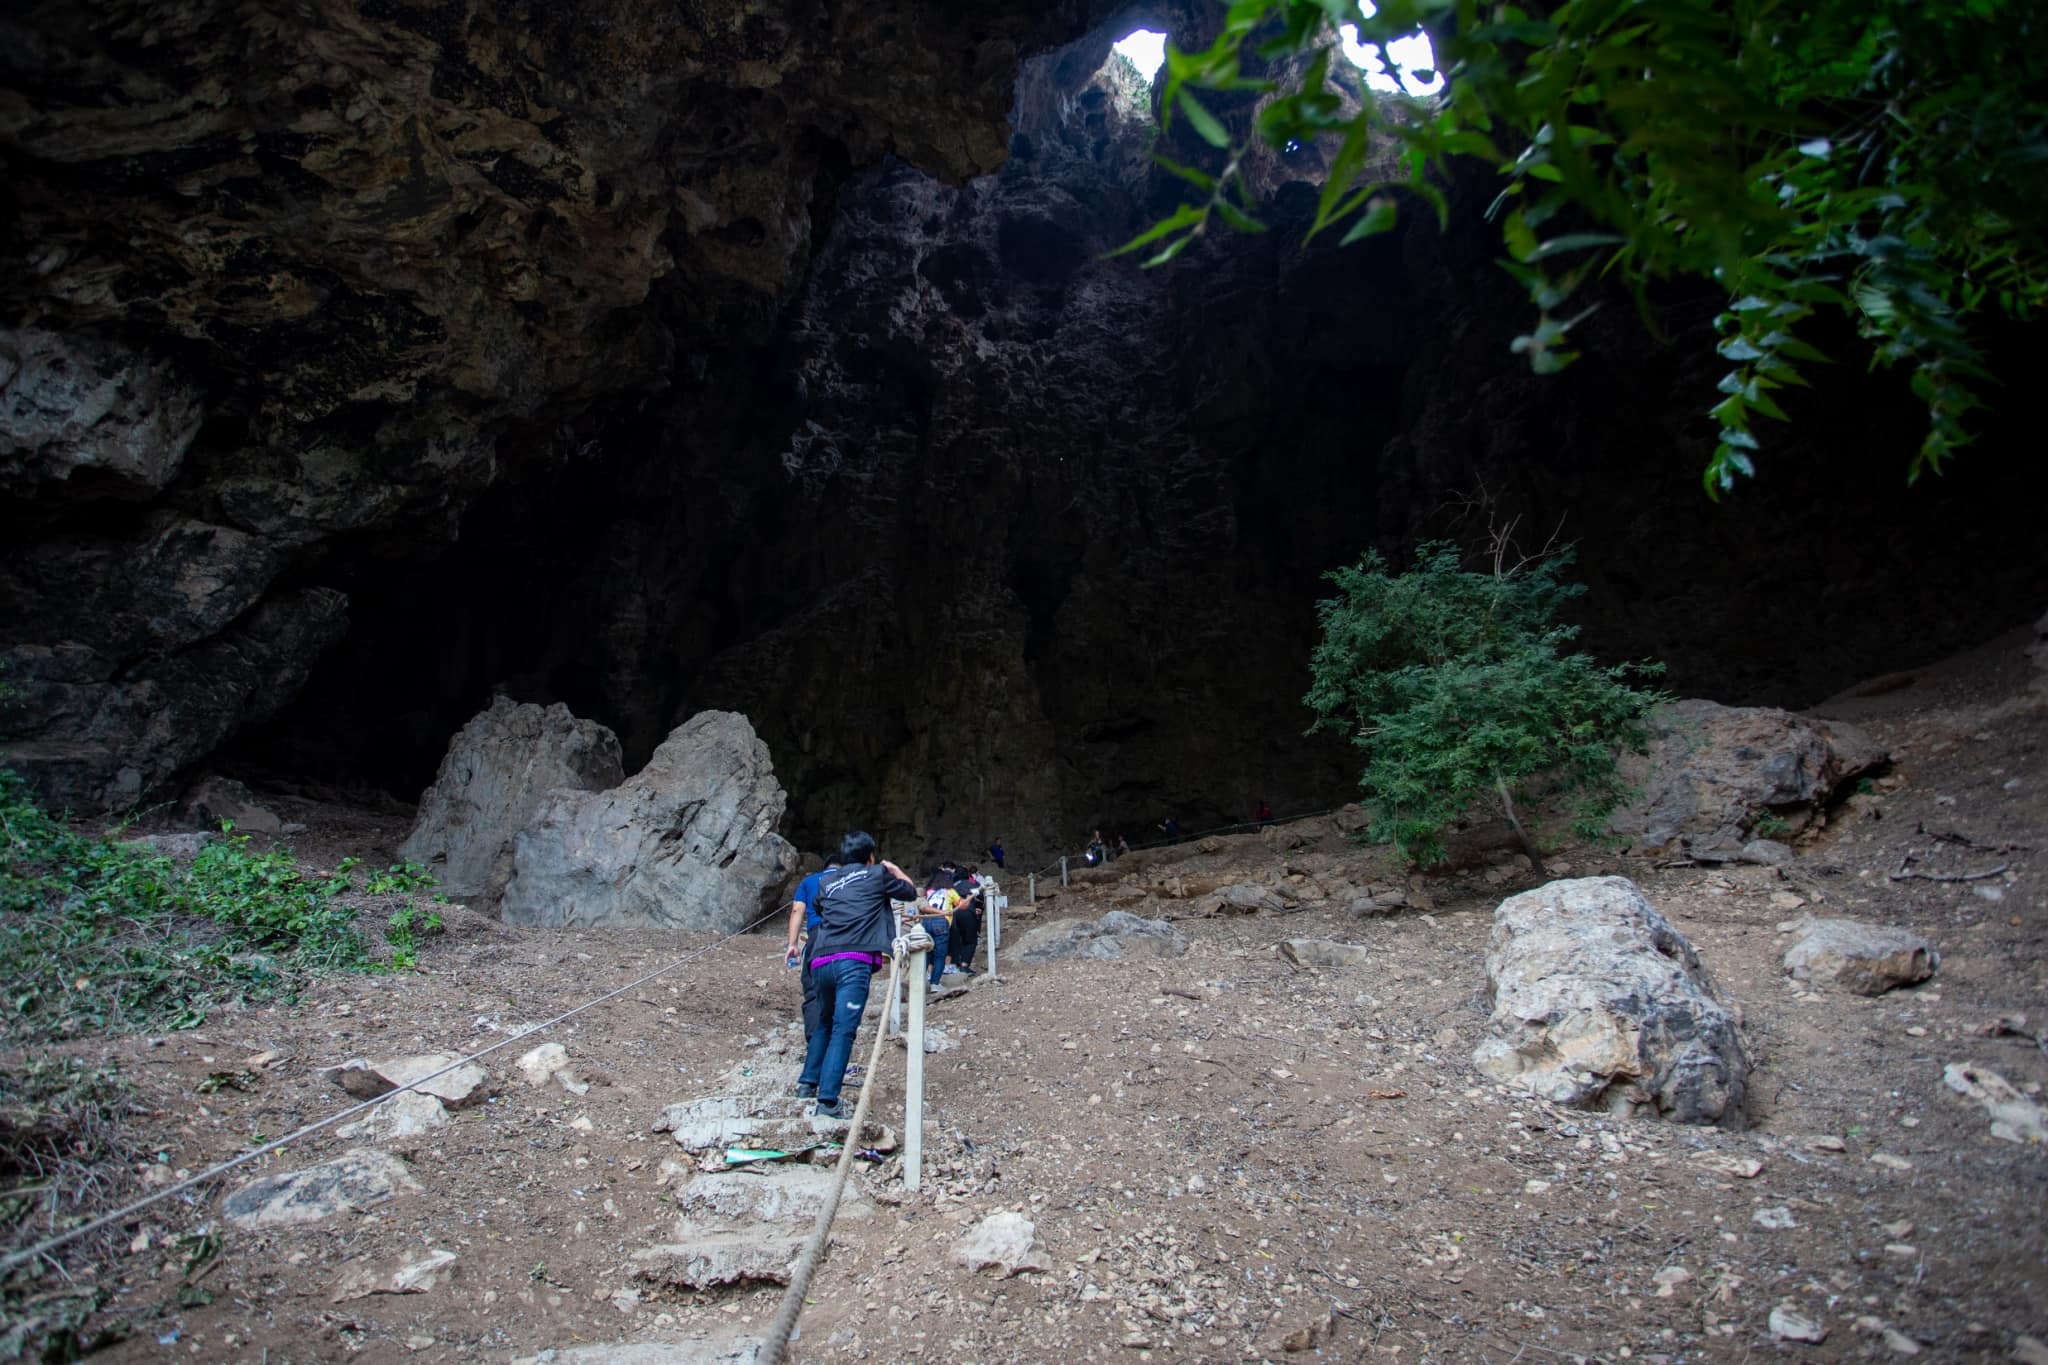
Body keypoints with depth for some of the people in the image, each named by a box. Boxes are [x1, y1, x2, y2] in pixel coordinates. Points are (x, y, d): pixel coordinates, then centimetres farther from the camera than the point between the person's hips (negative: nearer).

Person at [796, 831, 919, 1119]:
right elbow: (911, 891, 25)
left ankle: (808, 1083, 27)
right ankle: (827, 1101, -17)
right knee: (843, 1029, -9)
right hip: (854, 961, -5)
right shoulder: (877, 874, 11)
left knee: (825, 1023, 26)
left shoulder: (826, 881, 22)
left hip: (821, 960, 5)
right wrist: (892, 867, 41)